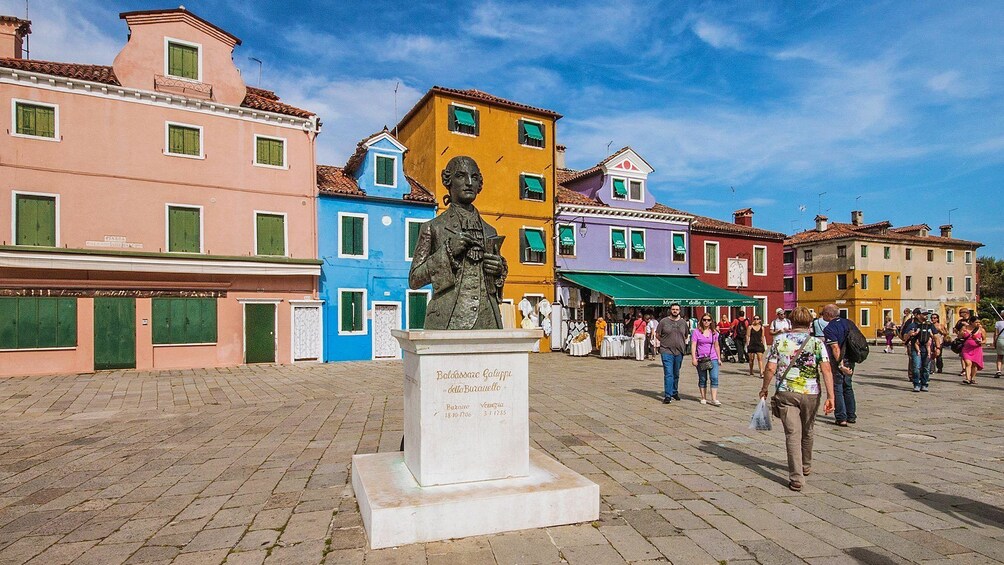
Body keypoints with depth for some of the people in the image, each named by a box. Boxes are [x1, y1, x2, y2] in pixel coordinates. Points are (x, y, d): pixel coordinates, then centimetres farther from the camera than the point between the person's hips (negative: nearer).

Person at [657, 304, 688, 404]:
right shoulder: (664, 321, -2)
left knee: (676, 374, 14)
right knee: (668, 374, -9)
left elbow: (686, 335, 21)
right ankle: (667, 396, -7)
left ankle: (675, 392, 29)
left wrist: (680, 342, 11)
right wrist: (665, 342, 5)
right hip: (667, 351, -3)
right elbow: (657, 334, 6)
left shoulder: (683, 322, 8)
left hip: (679, 351, 4)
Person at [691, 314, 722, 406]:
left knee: (714, 378, -9)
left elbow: (716, 346, 17)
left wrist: (719, 358, 15)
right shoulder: (697, 332, 0)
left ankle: (714, 399, -8)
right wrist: (693, 358, -11)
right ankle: (703, 398, 18)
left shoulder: (714, 332, 10)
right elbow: (693, 345, -4)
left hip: (713, 358, 2)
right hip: (701, 359, -2)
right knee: (702, 379, 7)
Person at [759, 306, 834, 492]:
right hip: (811, 393, 2)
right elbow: (826, 369, -10)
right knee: (807, 432, 21)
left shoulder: (779, 340, -1)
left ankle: (796, 478, -7)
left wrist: (764, 388, 8)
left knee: (793, 434, -1)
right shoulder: (816, 342, -1)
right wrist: (830, 396, -10)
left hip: (786, 393, -2)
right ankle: (806, 466, 41)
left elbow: (770, 368, -4)